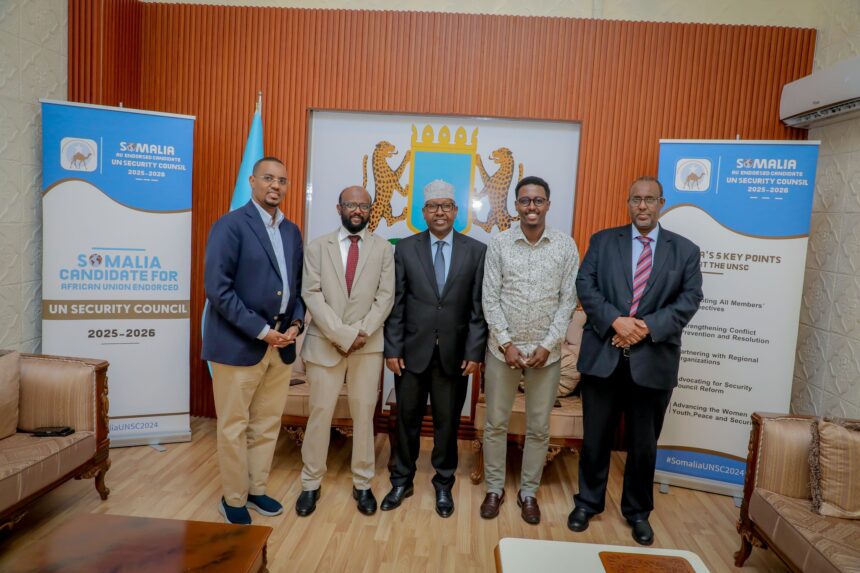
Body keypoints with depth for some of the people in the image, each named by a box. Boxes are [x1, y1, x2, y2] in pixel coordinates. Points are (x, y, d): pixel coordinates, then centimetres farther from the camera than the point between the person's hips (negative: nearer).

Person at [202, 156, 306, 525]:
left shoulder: (291, 231, 11)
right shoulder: (230, 225, -9)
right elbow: (217, 288, -16)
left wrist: (296, 322, -3)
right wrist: (260, 330, -17)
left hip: (281, 343, 6)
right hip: (239, 343, -6)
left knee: (267, 424, 15)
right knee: (234, 427, 7)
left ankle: (256, 490, 32)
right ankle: (233, 499, 25)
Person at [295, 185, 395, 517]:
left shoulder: (383, 249, 5)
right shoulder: (317, 247, 4)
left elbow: (385, 297, -1)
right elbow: (312, 295, -5)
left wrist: (361, 333, -13)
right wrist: (342, 335, -15)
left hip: (368, 344, 1)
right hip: (325, 343, 0)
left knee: (364, 414, 8)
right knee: (319, 413, 6)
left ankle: (362, 484, 23)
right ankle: (311, 483, 22)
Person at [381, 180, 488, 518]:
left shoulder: (476, 251, 0)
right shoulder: (405, 248, 2)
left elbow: (479, 308, -2)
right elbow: (396, 303, 0)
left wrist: (474, 351, -7)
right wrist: (392, 348, -4)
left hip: (454, 354, 0)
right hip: (412, 351, 1)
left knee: (448, 422, 12)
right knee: (406, 418, 12)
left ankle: (443, 485, 31)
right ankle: (402, 480, 31)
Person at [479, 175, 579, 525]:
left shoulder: (566, 246, -2)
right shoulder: (499, 244, -3)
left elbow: (568, 301, -2)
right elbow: (490, 299, -4)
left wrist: (547, 345, -9)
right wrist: (506, 343, -11)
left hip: (546, 352, 0)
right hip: (503, 349, 0)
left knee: (538, 428, 11)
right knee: (495, 423, 10)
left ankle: (529, 492, 29)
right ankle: (495, 488, 28)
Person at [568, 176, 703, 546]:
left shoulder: (685, 250, 6)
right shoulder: (603, 241, 6)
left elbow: (690, 299, -2)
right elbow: (585, 285, -3)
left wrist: (648, 327, -15)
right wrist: (615, 321, -17)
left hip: (653, 359, 1)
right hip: (603, 355, 0)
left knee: (644, 443, 13)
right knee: (595, 437, 11)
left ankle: (638, 512, 32)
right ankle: (588, 502, 30)